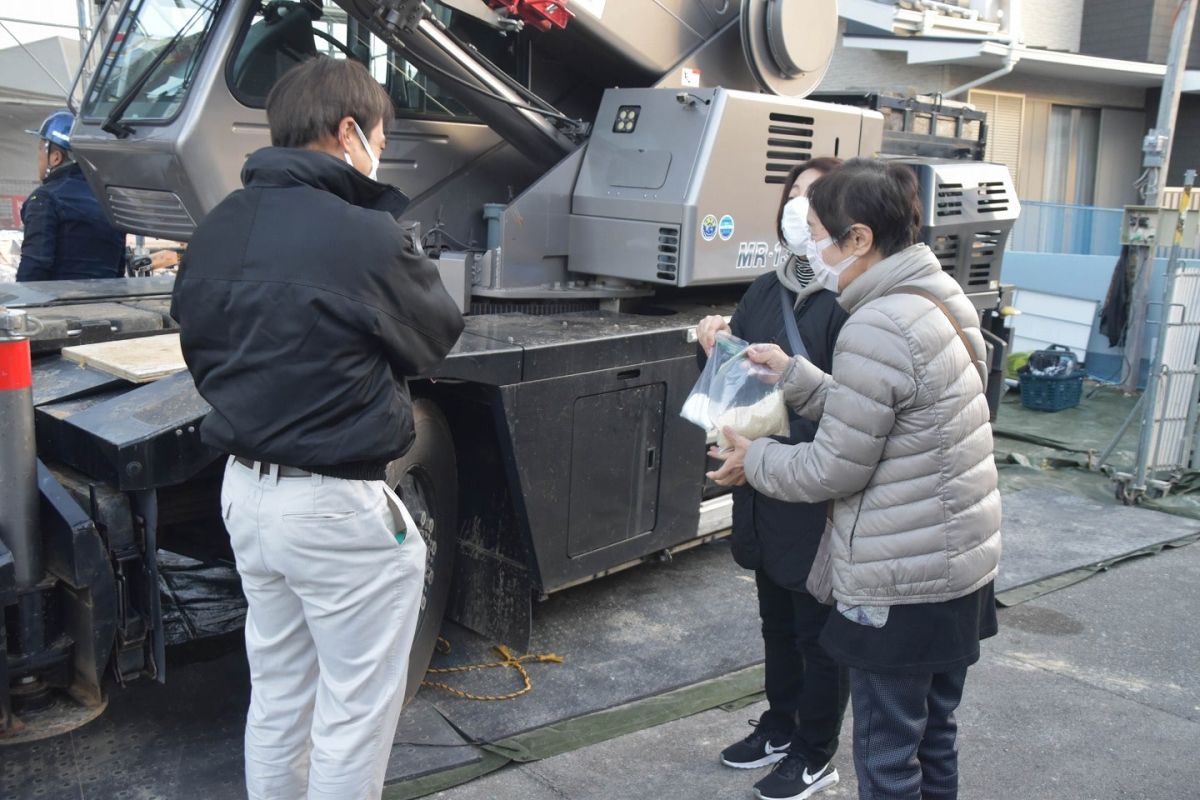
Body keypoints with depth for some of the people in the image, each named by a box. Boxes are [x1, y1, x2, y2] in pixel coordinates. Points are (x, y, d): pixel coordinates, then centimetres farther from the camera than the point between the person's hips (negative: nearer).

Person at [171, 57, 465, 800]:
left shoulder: (219, 228, 4)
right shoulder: (366, 236, -20)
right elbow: (438, 336, -4)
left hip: (246, 488, 8)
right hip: (336, 504, -8)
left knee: (277, 695, 22)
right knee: (355, 710, 8)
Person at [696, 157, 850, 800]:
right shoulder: (764, 291, 8)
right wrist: (718, 351, -7)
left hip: (819, 501, -7)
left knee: (819, 632, 10)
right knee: (777, 621, 22)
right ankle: (781, 728, 42)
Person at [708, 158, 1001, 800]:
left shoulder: (877, 330, -23)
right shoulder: (939, 296, 6)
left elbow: (834, 469, -17)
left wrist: (755, 461, -1)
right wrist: (792, 374, 7)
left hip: (901, 585, -9)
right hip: (962, 564, 10)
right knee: (933, 740, 22)